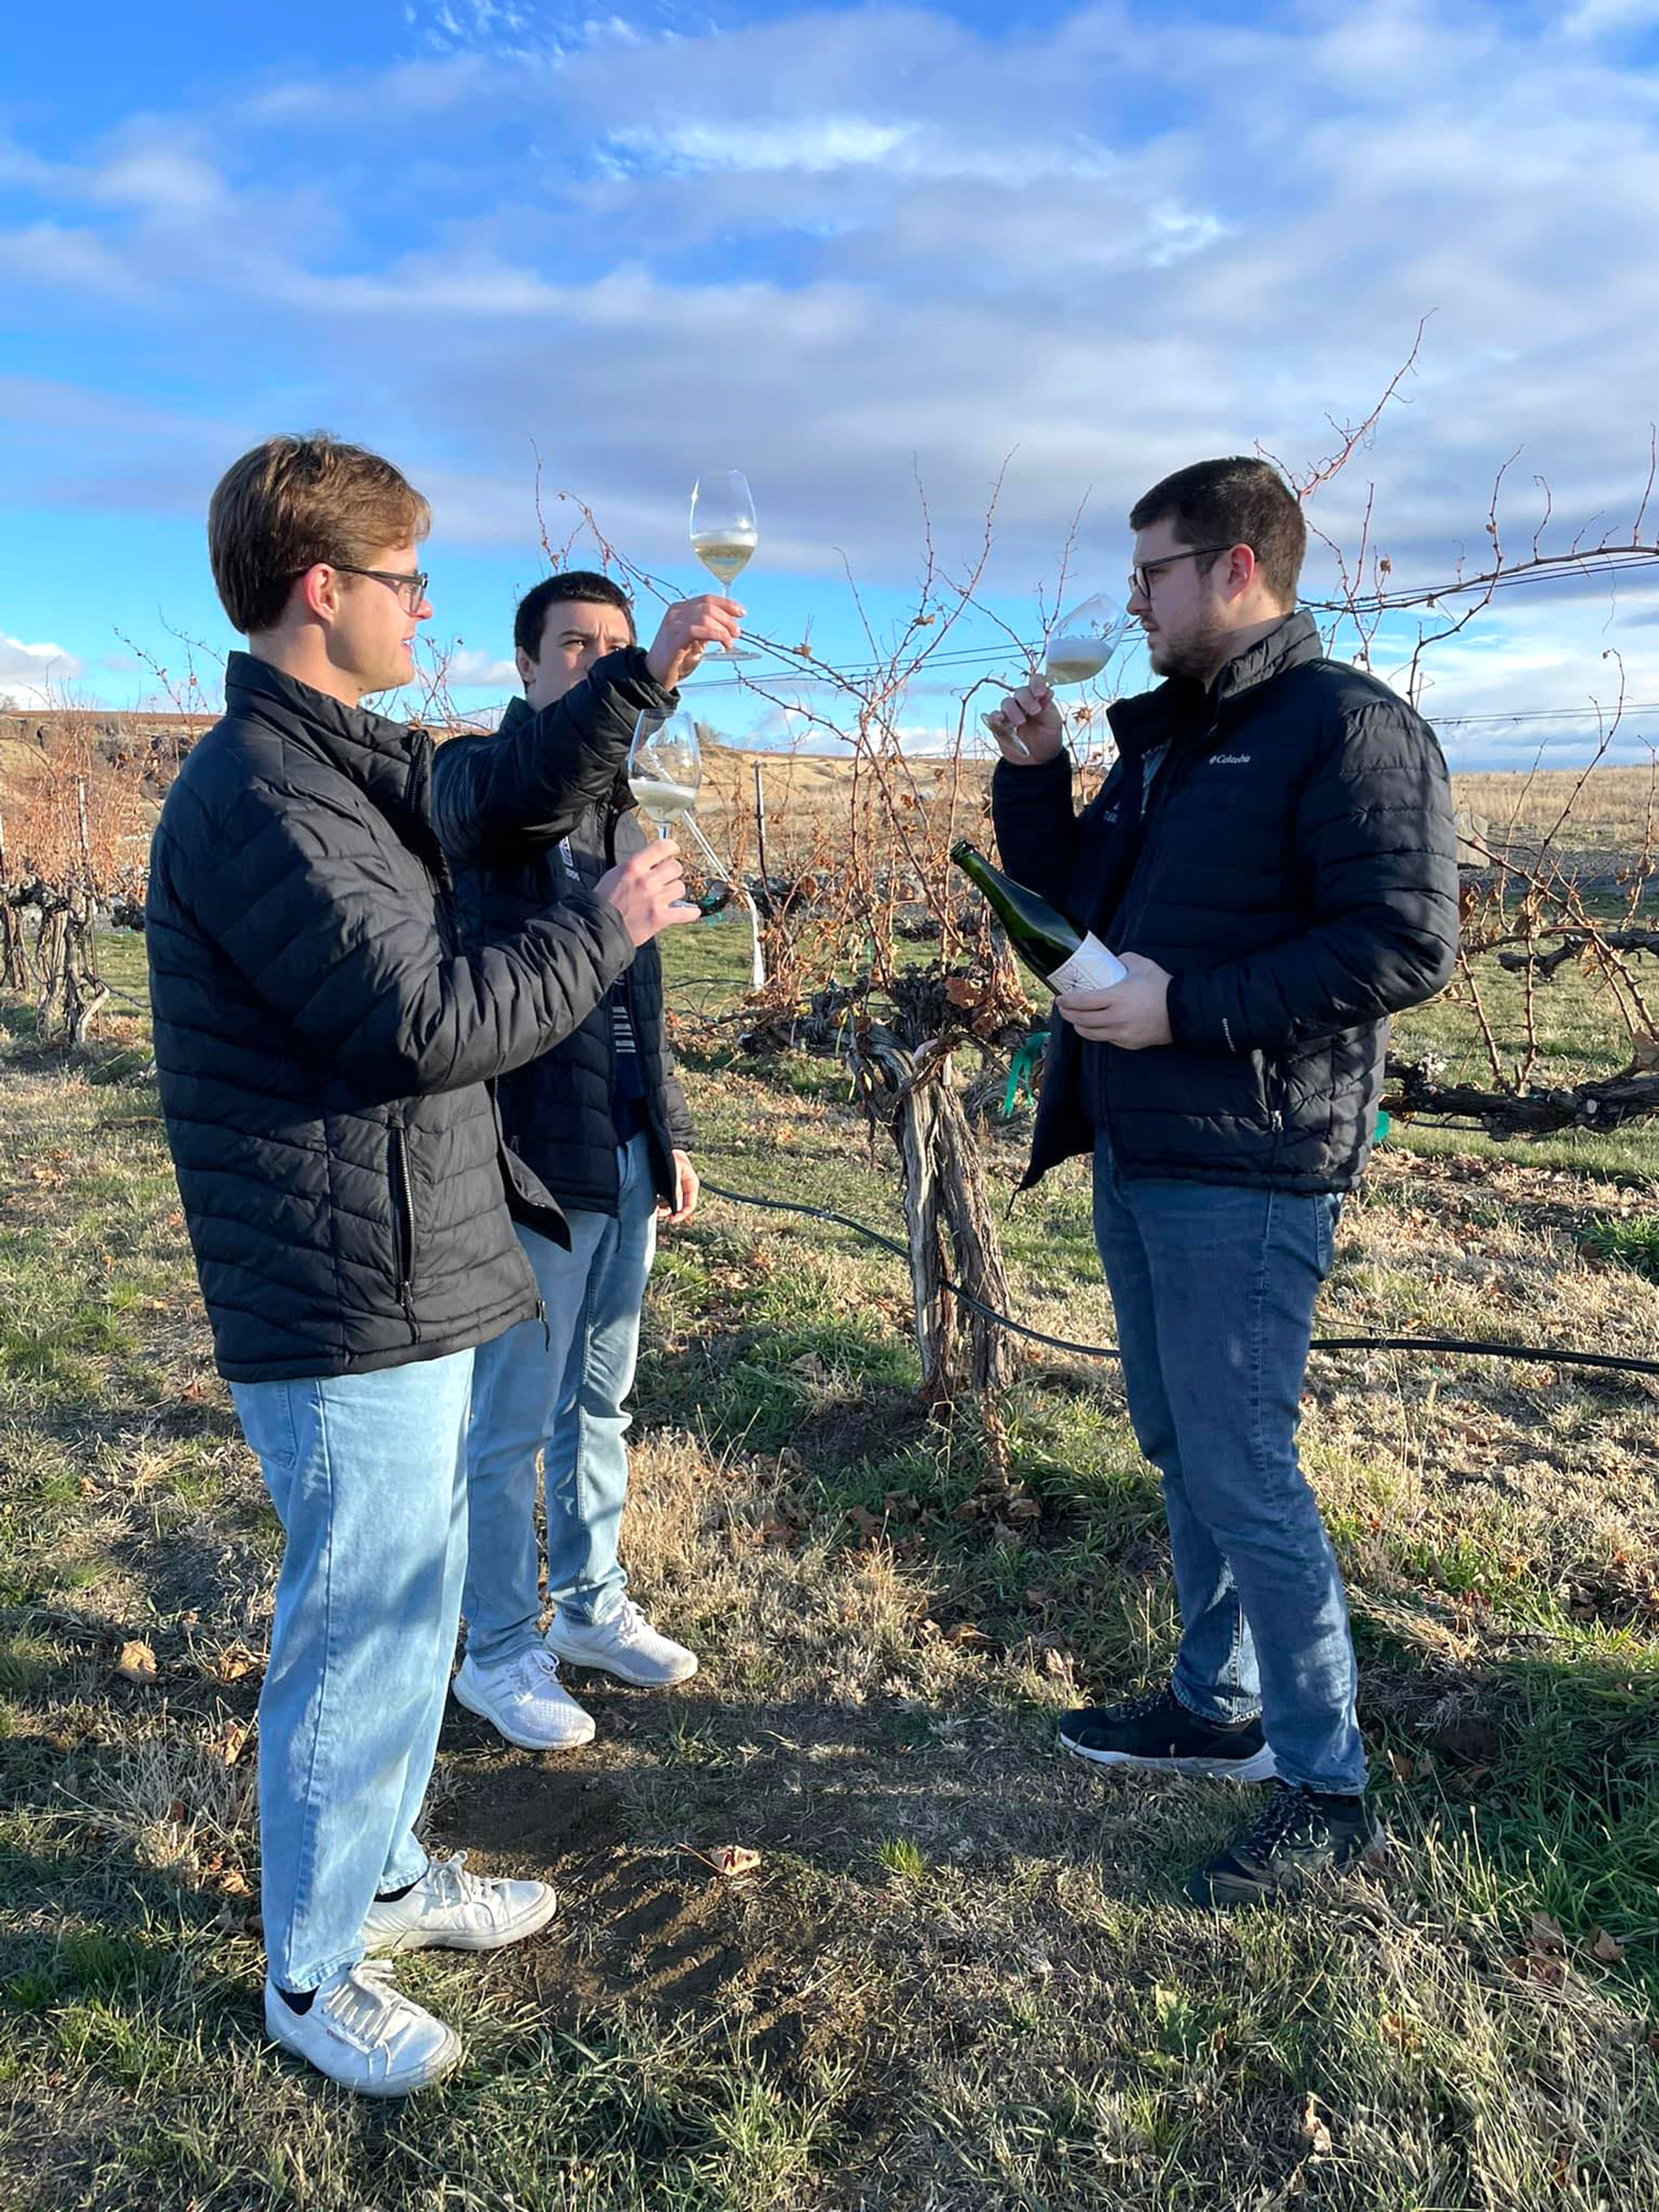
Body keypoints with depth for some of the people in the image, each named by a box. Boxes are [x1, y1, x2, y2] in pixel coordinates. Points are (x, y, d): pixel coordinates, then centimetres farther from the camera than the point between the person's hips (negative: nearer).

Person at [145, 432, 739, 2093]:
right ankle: (313, 1976, 28)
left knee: (413, 1605, 23)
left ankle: (383, 1874, 43)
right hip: (344, 1315, -10)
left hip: (407, 1288, 10)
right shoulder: (256, 797, -20)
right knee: (362, 1643, 5)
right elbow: (421, 1019, -26)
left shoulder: (345, 761, 12)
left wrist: (648, 673, 16)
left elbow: (507, 793, 25)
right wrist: (605, 926, -13)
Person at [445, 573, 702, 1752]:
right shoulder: (482, 774, -6)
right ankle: (500, 1652, 21)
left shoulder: (621, 808, 16)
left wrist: (673, 1132, 16)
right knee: (512, 1421, 4)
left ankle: (591, 1605, 35)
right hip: (537, 1157, -7)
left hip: (627, 1156, 7)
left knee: (601, 1401, 18)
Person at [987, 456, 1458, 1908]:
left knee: (1241, 1471, -3)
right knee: (1182, 1449, 18)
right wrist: (1033, 773, 7)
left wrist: (1186, 1006, -22)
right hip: (1138, 1159, 9)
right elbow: (1065, 893, 22)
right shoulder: (1163, 737, 16)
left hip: (1247, 1175, -9)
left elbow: (1407, 944, -20)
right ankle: (1217, 1707, 36)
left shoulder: (1349, 727, -12)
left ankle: (1329, 1791, 14)